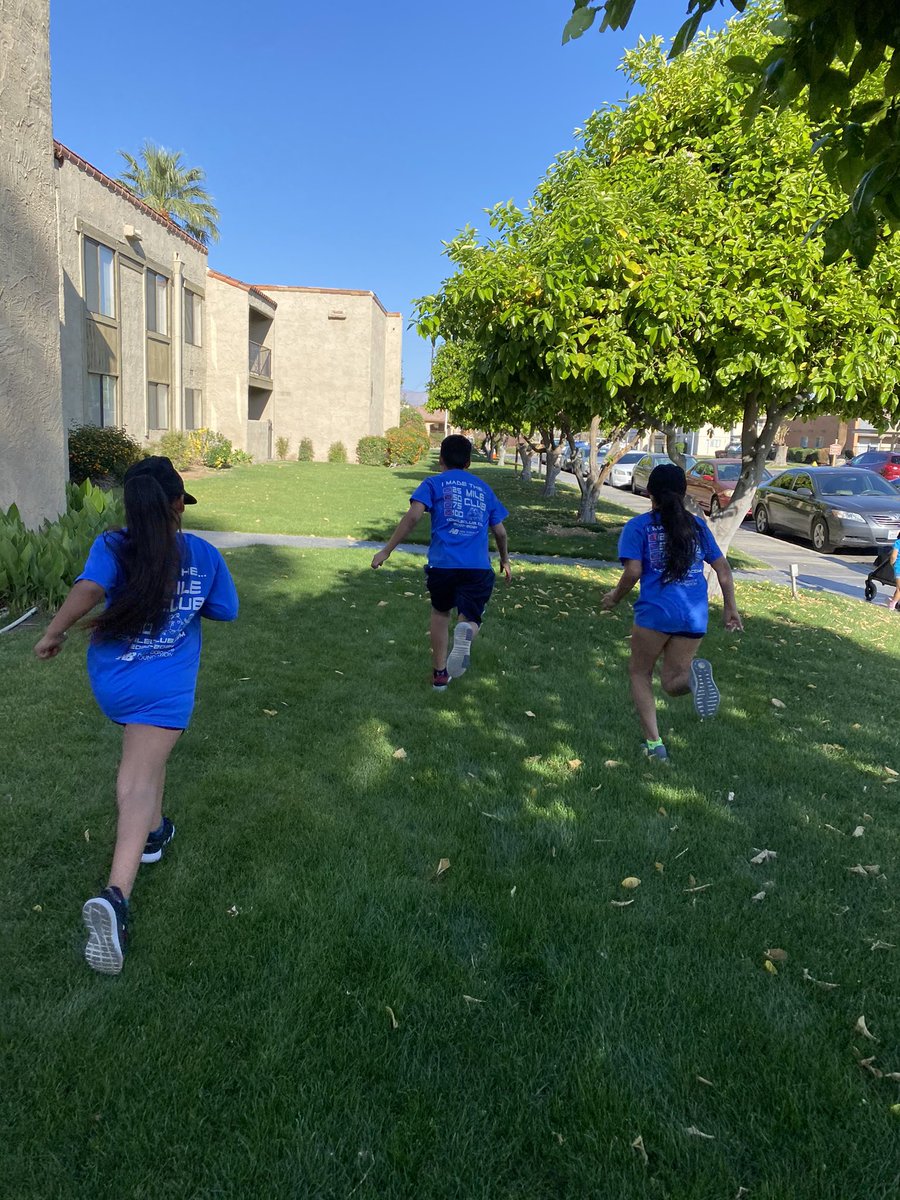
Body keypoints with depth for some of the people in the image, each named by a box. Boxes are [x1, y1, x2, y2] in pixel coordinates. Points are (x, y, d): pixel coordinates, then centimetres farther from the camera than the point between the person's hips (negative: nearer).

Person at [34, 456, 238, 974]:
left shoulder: (112, 547, -6)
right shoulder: (204, 554, -1)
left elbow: (89, 588, -25)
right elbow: (225, 611, 8)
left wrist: (53, 635, -13)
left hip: (112, 679, 3)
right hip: (166, 685, -2)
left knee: (143, 754, 31)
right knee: (142, 780, -10)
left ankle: (152, 833, 47)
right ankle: (116, 895, -28)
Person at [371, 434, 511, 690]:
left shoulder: (433, 483, 12)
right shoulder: (483, 488, 22)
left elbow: (413, 517, -4)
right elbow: (500, 532, 23)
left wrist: (387, 551, -2)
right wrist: (505, 561, 40)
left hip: (442, 564, -1)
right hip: (478, 568, 1)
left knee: (440, 612, 24)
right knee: (470, 619, 9)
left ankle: (440, 673, 23)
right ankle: (465, 632, -29)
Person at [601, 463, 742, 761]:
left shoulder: (639, 526, 0)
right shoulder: (697, 525, 14)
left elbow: (633, 571, -10)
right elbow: (723, 568, 12)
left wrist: (615, 597, 7)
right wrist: (731, 608, 19)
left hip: (656, 611, -4)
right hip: (695, 616, 4)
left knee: (639, 672, 17)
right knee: (672, 682, 13)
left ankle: (654, 744, 7)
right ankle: (694, 673, -23)